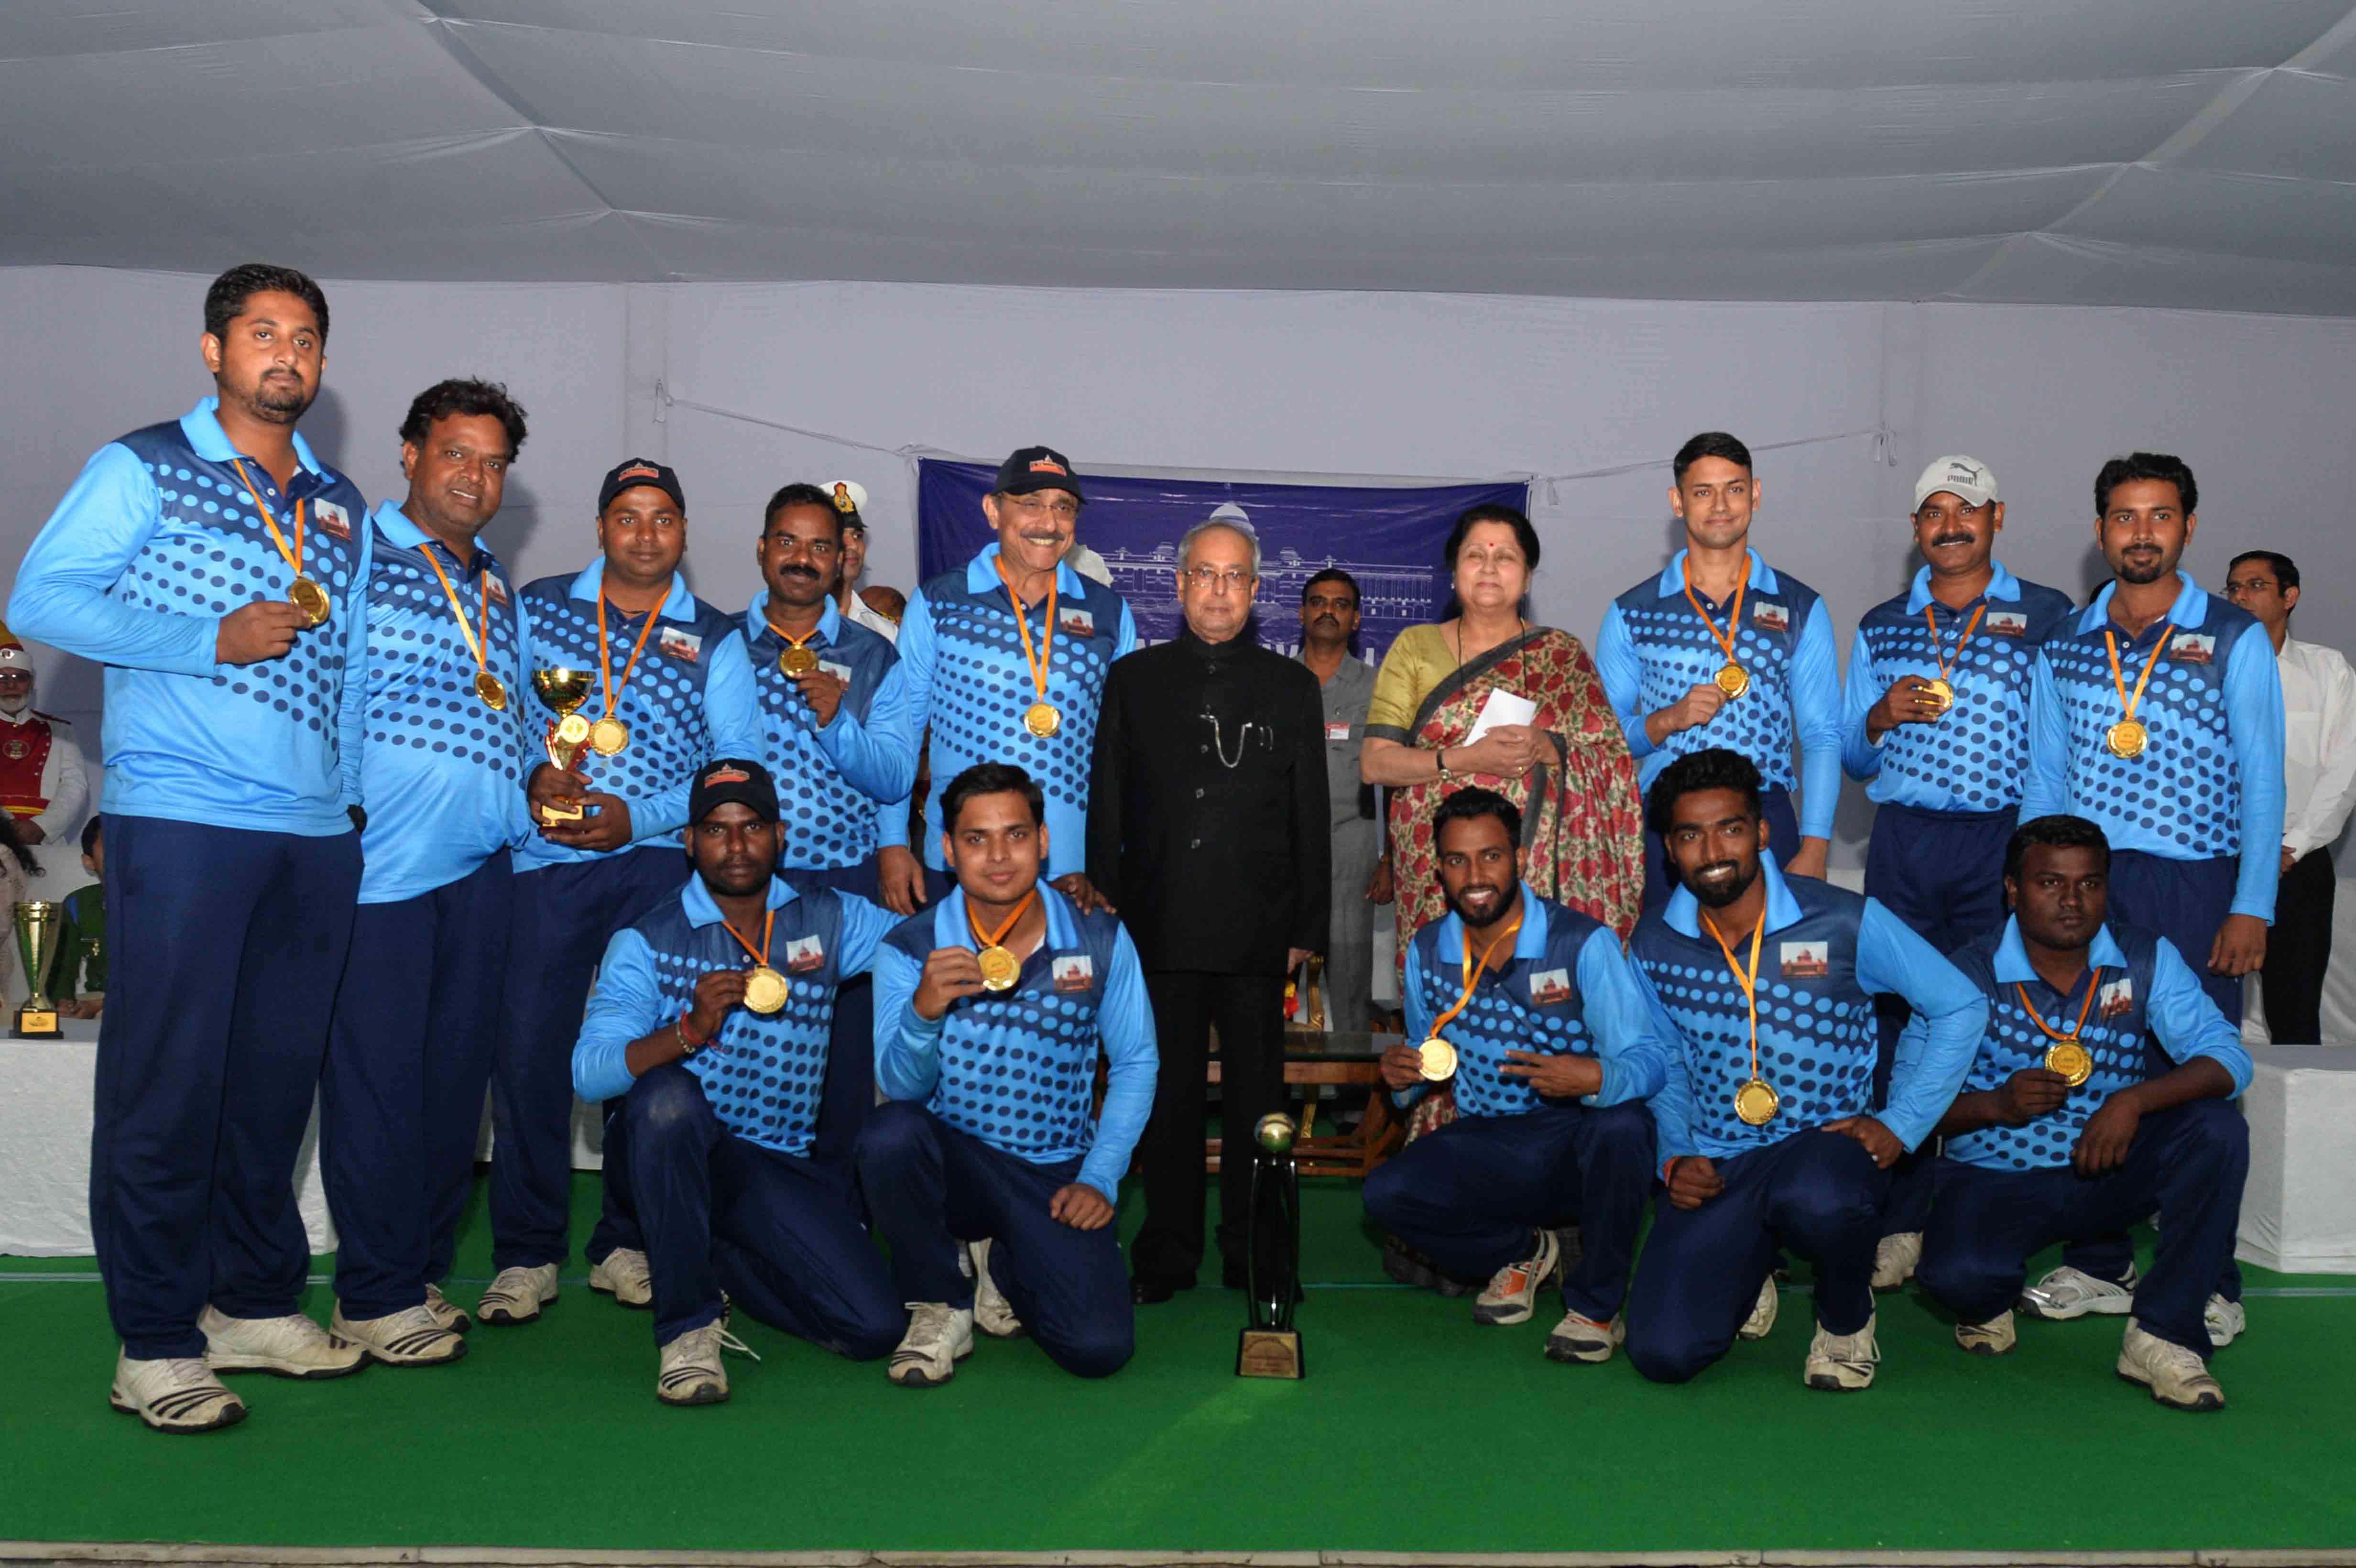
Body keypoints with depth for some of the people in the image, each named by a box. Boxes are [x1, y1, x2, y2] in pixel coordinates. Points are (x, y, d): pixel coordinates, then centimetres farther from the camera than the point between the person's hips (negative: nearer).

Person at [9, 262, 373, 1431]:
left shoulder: (342, 508, 18)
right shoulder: (143, 470, 3)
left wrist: (361, 804, 14)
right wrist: (211, 640, -13)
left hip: (317, 834, 5)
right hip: (182, 822, -5)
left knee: (277, 1078, 10)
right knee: (166, 1081, -3)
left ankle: (256, 1303, 22)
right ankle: (155, 1347, 5)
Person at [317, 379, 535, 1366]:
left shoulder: (497, 589, 19)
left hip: (482, 867, 7)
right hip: (382, 865, -6)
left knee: (455, 1073, 10)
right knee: (375, 1075, -2)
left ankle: (422, 1273, 22)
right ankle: (375, 1298, 8)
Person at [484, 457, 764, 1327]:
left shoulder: (714, 637, 9)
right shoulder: (536, 609, 12)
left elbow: (735, 763, 1)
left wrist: (637, 817, -11)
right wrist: (529, 779, -10)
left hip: (662, 863, 0)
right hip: (547, 861, 0)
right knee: (528, 1048, -5)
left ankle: (628, 1243, 16)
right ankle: (525, 1253, 8)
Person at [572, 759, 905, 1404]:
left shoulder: (829, 919, 6)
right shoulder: (647, 943, -3)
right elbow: (588, 1073, -15)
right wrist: (689, 1031, -32)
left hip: (788, 1164, 3)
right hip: (680, 1153, -2)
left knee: (875, 1329, -12)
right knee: (669, 1095, -37)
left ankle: (712, 1263, 16)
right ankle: (686, 1325, -19)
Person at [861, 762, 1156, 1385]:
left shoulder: (1100, 940, -6)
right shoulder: (909, 950, -9)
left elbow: (1135, 1064, 3)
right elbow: (901, 1087, -16)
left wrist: (1100, 1180, -5)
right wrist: (923, 1011, -37)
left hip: (1055, 1173, 1)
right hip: (951, 1161, 0)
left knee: (1099, 1347, -17)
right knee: (889, 1133, -35)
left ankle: (1001, 1266, 18)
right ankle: (941, 1303, -6)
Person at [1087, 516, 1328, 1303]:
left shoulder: (1291, 687, 8)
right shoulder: (1133, 679, 9)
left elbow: (1311, 817, 7)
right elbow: (1105, 809, 8)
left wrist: (1306, 928, 1)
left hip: (1257, 934, 0)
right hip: (1160, 928, 1)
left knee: (1256, 1098, 6)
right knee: (1167, 1097, 7)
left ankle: (1254, 1253, 19)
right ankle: (1167, 1256, 18)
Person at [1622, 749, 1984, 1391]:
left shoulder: (1845, 922, -7)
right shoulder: (1654, 945, 3)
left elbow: (1962, 1008, 1)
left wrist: (1900, 1123, -6)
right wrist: (1675, 1156, 1)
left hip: (1825, 1145, -3)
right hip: (1714, 1166, 3)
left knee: (1818, 1200, -42)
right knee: (1664, 1352, -15)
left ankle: (1847, 1317, -3)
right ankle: (1749, 1268, 22)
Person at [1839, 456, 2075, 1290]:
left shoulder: (2050, 617, 6)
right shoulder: (1881, 628, 15)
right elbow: (1852, 757, 19)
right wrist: (1881, 716, -2)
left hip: (2007, 842, -2)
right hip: (1903, 844, 3)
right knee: (1899, 1022, 1)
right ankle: (1899, 1226, 9)